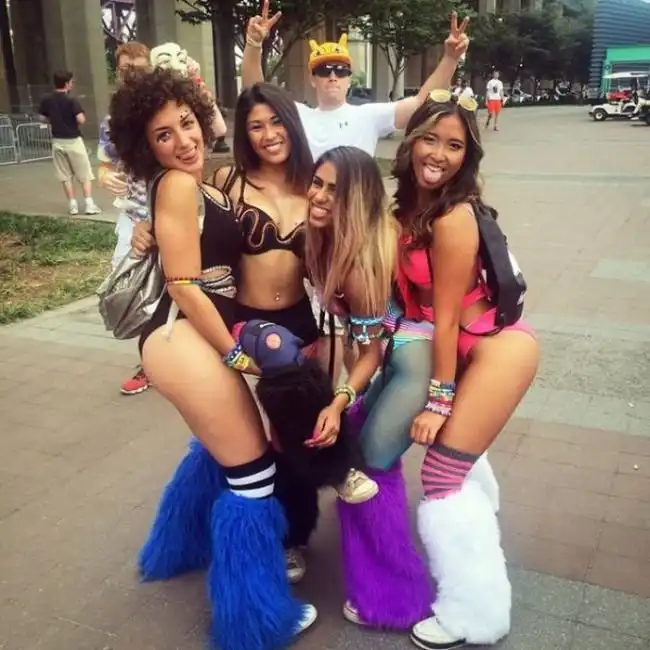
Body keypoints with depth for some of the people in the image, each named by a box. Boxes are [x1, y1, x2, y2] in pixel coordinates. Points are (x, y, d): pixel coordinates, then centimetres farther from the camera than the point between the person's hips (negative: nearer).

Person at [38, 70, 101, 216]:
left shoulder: (46, 100, 1)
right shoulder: (71, 100, -15)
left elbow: (43, 118, 9)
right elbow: (81, 120, -22)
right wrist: (80, 116, 0)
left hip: (57, 141, 5)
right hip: (73, 141, -5)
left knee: (65, 175, 10)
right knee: (85, 174, 4)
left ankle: (72, 205, 11)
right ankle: (89, 204, -2)